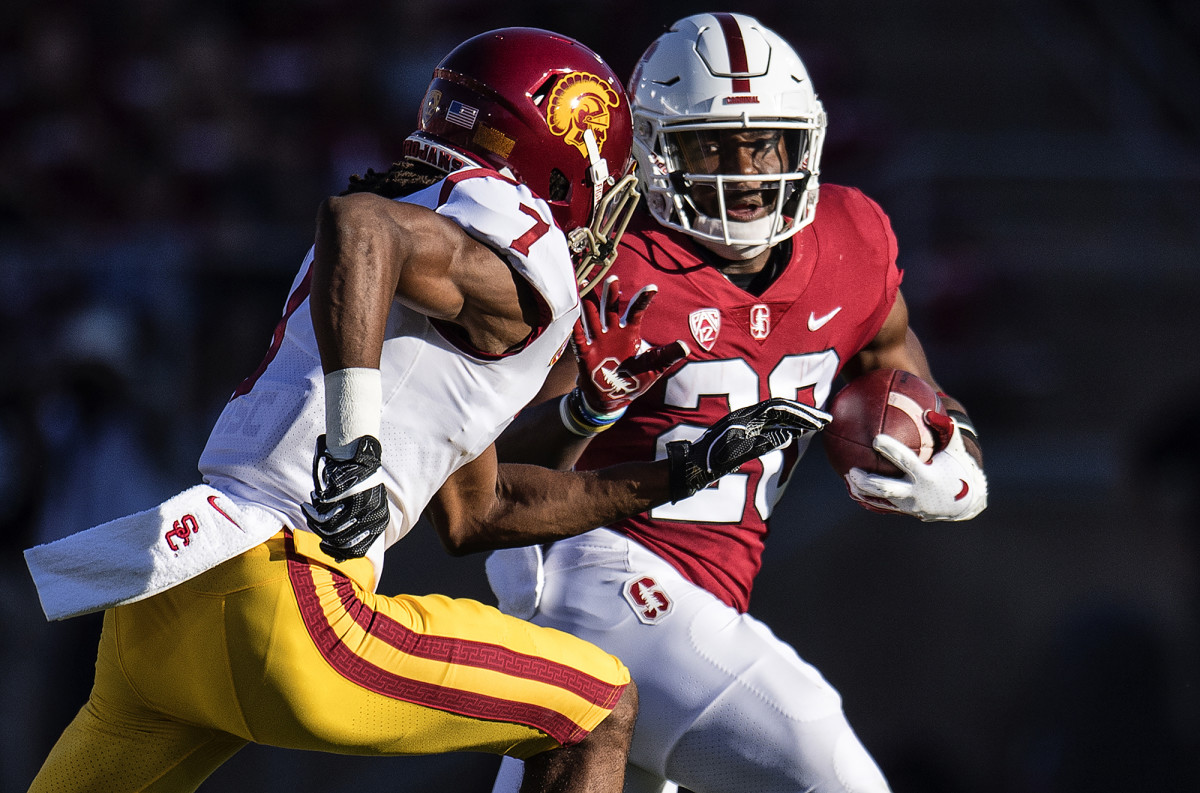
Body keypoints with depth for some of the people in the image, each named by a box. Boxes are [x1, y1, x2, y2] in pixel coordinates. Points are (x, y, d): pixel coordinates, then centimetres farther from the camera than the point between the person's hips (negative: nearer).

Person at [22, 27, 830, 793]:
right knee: (598, 707, 7)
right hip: (273, 604, -9)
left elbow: (473, 514, 32)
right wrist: (356, 443, -29)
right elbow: (357, 222, -25)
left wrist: (686, 472, 34)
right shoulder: (527, 272, -3)